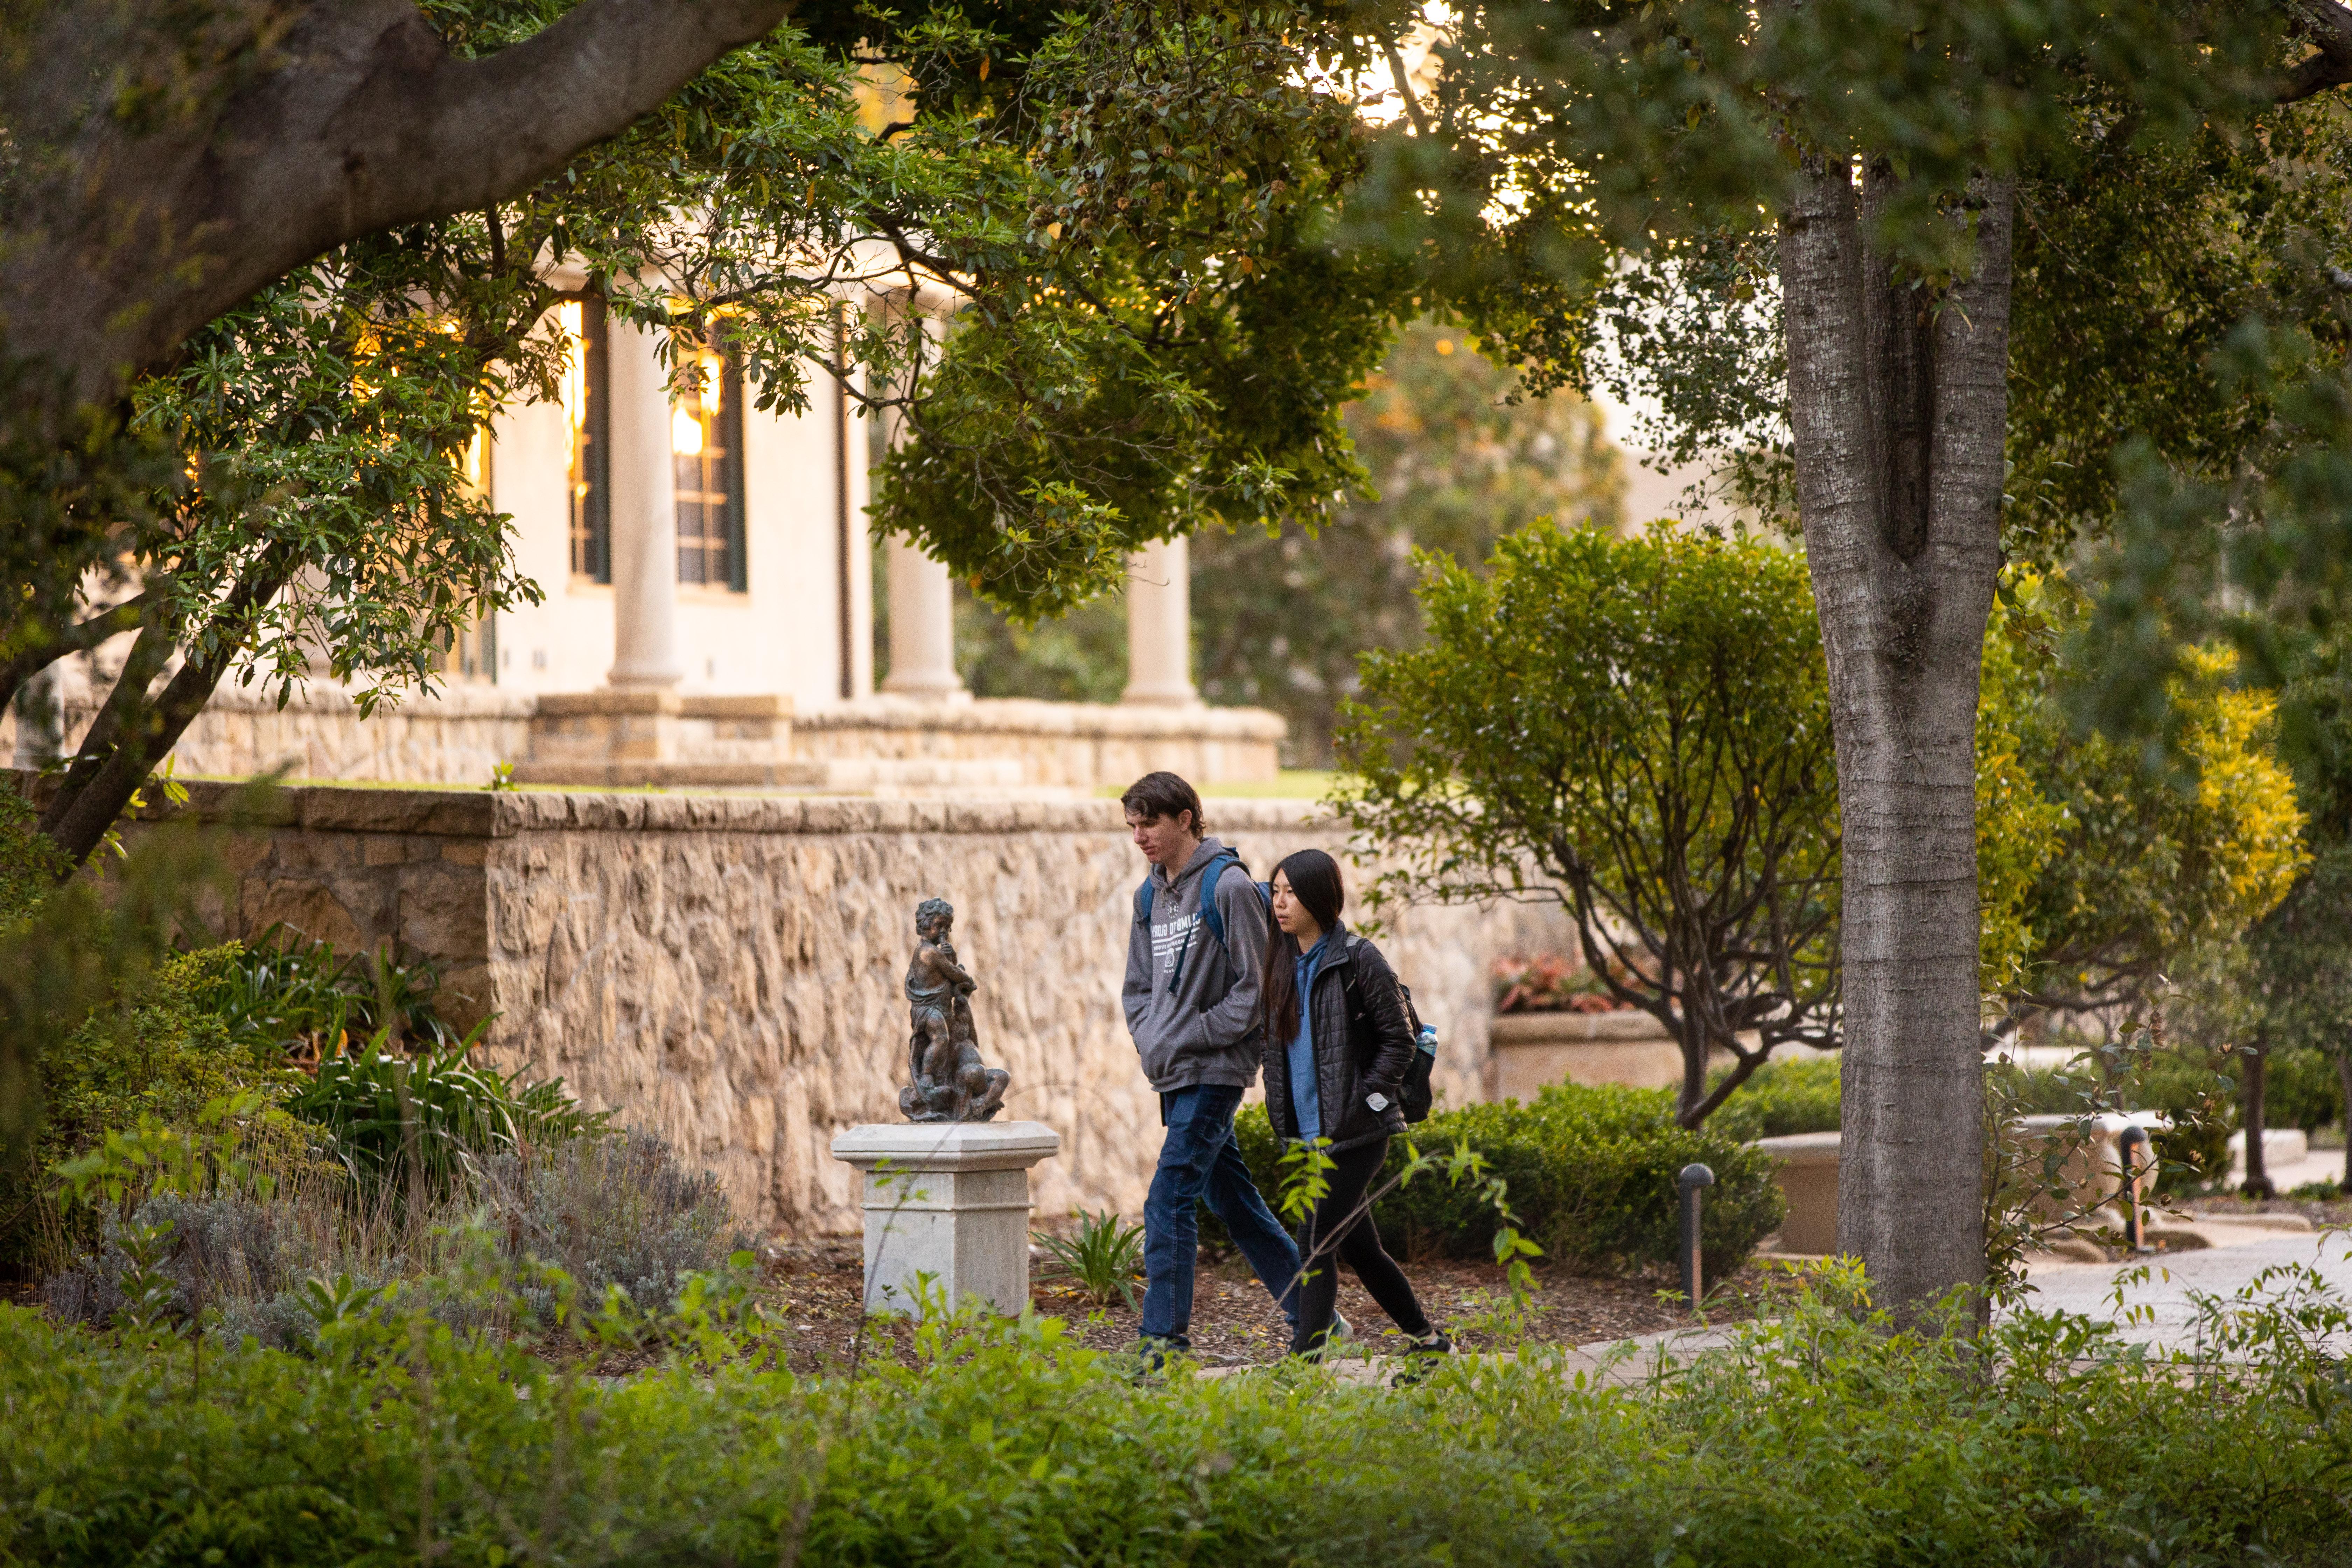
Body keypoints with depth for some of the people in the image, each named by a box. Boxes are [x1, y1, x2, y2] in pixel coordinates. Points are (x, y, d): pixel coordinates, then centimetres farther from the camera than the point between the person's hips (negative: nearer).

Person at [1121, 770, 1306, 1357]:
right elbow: (1139, 985, 23)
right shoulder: (1149, 895, 14)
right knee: (1232, 1200, 13)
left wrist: (1192, 1037, -15)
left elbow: (1255, 987, -13)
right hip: (1174, 1075, 8)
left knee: (1169, 1202, -13)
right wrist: (1151, 1040, 6)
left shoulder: (1228, 886, -11)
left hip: (1215, 1070, -8)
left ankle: (1165, 1341, -11)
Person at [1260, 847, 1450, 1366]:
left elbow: (1399, 1040, -8)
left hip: (1356, 1134, -7)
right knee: (1358, 1248, 13)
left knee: (1316, 1245, -12)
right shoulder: (1284, 964, 11)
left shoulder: (1358, 960, -10)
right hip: (1311, 1134, 7)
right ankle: (1427, 1340, 26)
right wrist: (1283, 1111, 11)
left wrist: (1365, 1102, -13)